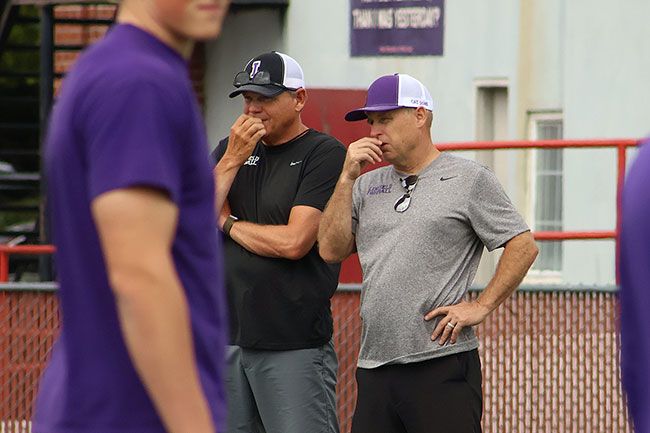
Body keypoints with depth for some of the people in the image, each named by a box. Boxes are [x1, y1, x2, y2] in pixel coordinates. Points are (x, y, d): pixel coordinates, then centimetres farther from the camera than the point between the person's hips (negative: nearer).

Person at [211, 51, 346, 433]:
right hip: (226, 338, 6)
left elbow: (294, 242, -15)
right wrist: (232, 160, -4)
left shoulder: (326, 154, -5)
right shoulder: (229, 150, 17)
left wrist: (227, 223, -1)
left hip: (295, 347, -6)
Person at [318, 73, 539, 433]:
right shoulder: (368, 185, 19)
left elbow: (523, 246, -2)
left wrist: (481, 306, -10)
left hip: (442, 361, -6)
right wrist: (347, 178, 4)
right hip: (374, 368, 6)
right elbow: (331, 250, 9)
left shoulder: (468, 179, 2)